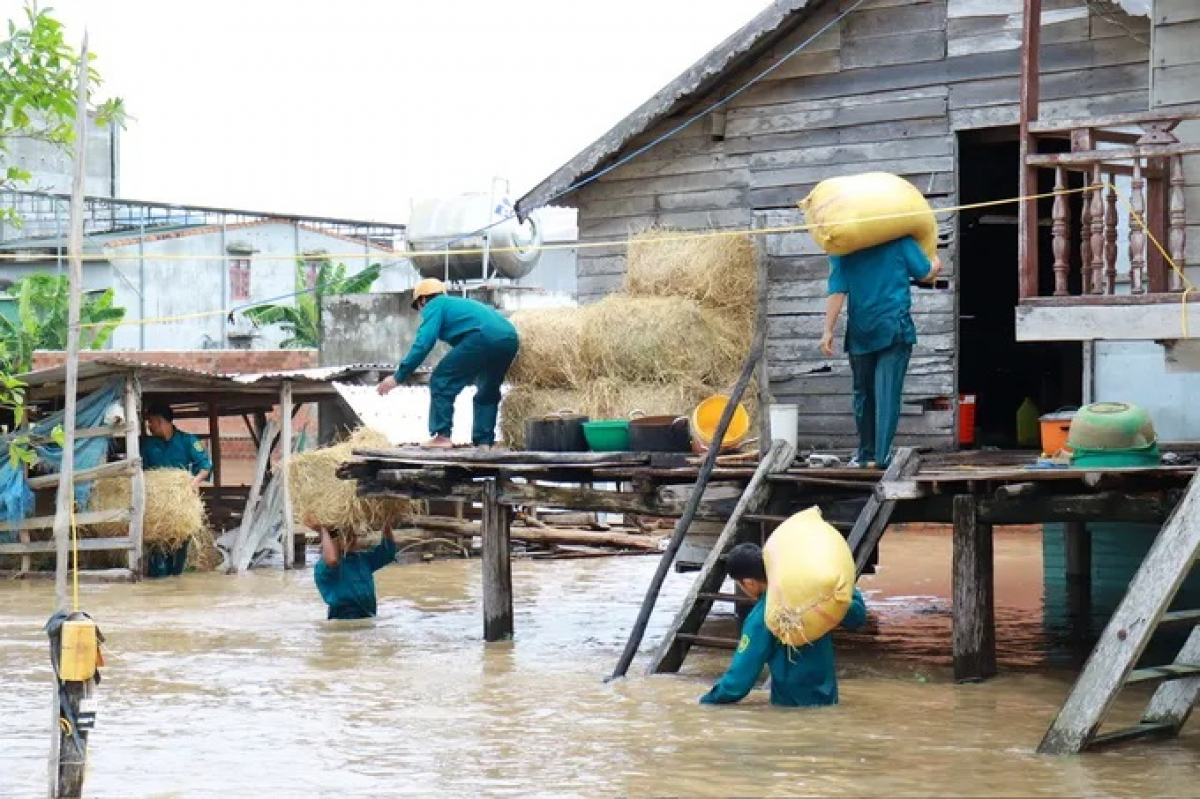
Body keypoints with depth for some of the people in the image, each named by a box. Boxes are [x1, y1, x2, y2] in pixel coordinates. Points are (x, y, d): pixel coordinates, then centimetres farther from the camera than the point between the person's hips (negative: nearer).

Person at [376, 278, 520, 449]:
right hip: (510, 338, 8)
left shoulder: (434, 306, 15)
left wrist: (398, 377, 4)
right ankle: (484, 442, 20)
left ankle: (442, 436, 0)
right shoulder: (460, 303, 39)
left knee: (441, 382, 4)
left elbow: (423, 344, 1)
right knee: (488, 391, 25)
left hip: (484, 337, -8)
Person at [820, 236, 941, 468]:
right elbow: (925, 274, 5)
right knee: (887, 393, -5)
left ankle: (865, 454, 18)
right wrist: (936, 265, 28)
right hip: (895, 329, -2)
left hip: (860, 333, 2)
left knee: (863, 394, 13)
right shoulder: (900, 240, -3)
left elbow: (837, 292, -5)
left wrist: (828, 331, -3)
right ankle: (882, 456, -13)